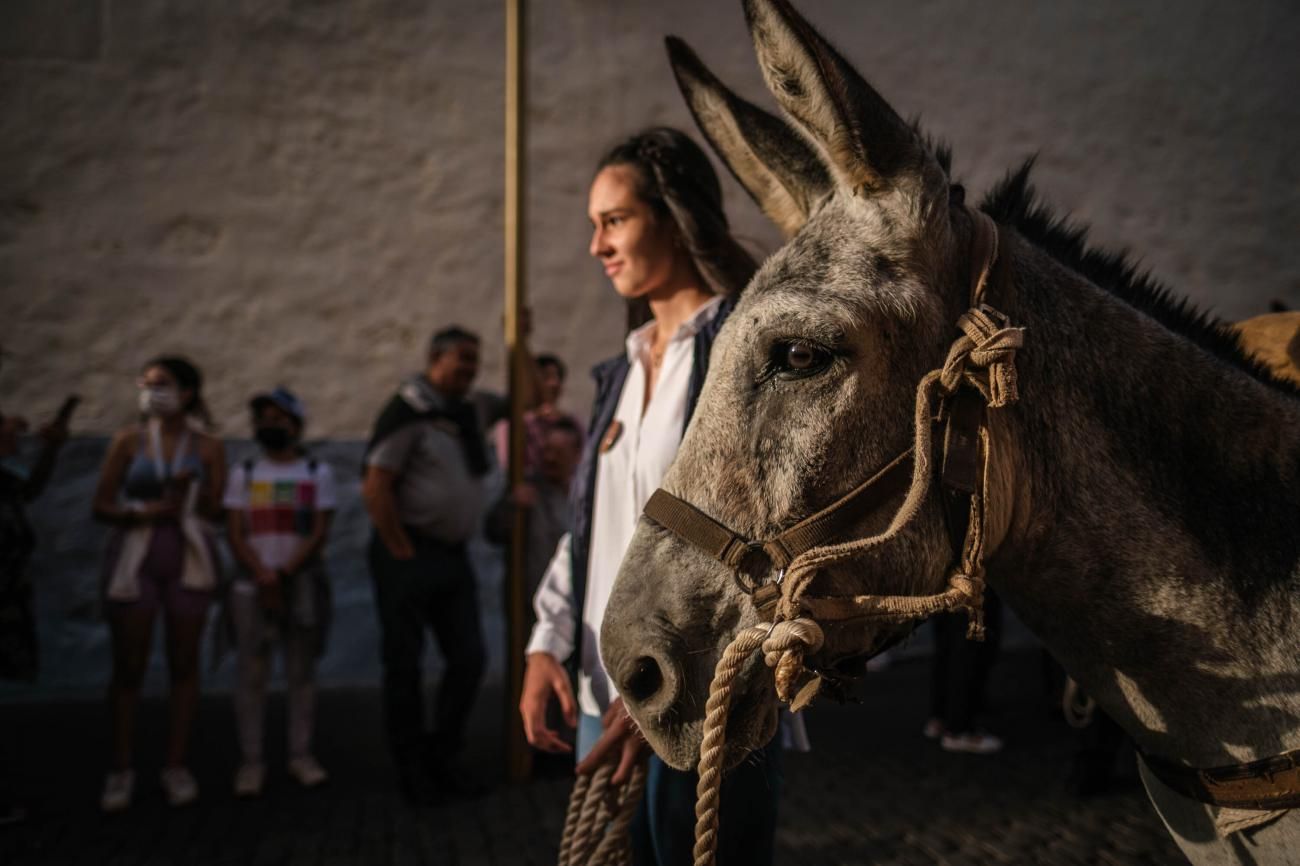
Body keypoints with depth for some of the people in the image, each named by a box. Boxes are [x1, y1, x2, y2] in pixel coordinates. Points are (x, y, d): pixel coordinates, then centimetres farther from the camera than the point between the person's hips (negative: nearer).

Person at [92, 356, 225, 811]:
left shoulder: (208, 448, 3)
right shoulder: (128, 441, 3)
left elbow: (215, 509, 2)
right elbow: (101, 506, 1)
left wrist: (190, 491, -16)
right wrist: (143, 511, -15)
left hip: (188, 557, 1)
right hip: (134, 556, 0)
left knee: (184, 663, 3)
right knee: (128, 666, 1)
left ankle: (177, 765, 12)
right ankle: (121, 769, 9)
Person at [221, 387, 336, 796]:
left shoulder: (318, 473, 6)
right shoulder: (244, 474, 10)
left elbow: (320, 532, -2)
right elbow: (234, 533, 2)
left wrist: (284, 576, -11)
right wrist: (264, 577, -11)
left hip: (303, 587, -1)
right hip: (251, 588, 1)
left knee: (301, 672, 3)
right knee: (251, 675, -1)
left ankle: (301, 755, 9)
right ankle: (250, 762, 4)